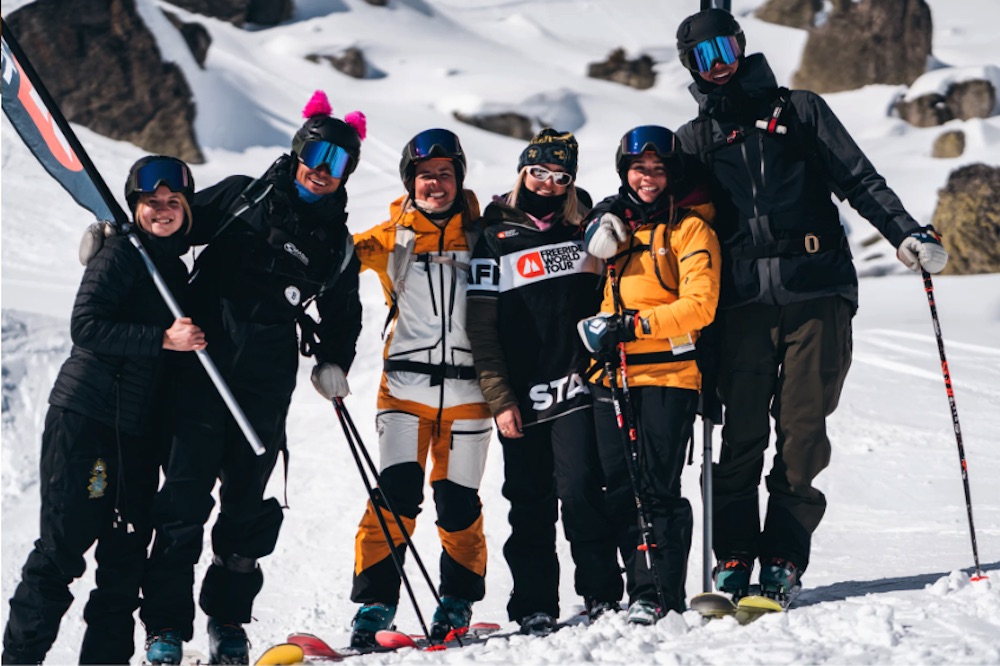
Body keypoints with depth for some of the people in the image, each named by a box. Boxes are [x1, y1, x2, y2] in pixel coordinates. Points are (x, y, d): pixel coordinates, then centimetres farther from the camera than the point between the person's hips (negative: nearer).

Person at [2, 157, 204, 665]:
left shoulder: (177, 270, 17)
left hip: (139, 428, 7)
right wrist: (163, 339, -21)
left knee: (128, 551, 6)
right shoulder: (120, 252, -6)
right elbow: (86, 327, -17)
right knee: (63, 545, -6)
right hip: (85, 417, -7)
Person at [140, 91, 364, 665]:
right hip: (201, 364, -3)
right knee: (185, 497, -8)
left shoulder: (339, 245, 13)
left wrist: (334, 363, 6)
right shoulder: (244, 197, 6)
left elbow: (342, 317, 24)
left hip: (266, 385, 3)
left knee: (247, 505, 6)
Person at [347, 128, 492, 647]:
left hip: (467, 390, 1)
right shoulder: (392, 237, 5)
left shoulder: (480, 235, 7)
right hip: (405, 387, -1)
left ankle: (457, 602, 24)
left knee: (458, 505, 6)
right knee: (396, 495, -13)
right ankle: (375, 605, -8)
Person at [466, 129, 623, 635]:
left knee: (580, 490, -10)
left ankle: (603, 597, -1)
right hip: (521, 398, 0)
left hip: (577, 389, 0)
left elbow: (608, 298, 20)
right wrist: (499, 398, -6)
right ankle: (533, 608, 10)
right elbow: (480, 328, 0)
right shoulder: (494, 241, 3)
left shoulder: (586, 231, 10)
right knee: (530, 504, 4)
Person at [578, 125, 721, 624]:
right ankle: (640, 590, 10)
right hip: (613, 375, 5)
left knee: (656, 487, -9)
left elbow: (700, 305, -10)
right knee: (620, 489, 3)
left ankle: (663, 593, -4)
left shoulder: (690, 228, 0)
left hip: (668, 372, -5)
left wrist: (634, 325, -17)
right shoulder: (611, 223, 16)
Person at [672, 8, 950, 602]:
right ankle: (733, 560, 2)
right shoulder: (695, 139, 18)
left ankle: (784, 559, 0)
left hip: (815, 292, -1)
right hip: (745, 302, 1)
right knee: (743, 433, -4)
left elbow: (860, 181, 11)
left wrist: (908, 234, -1)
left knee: (802, 430, -4)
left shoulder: (801, 111, 14)